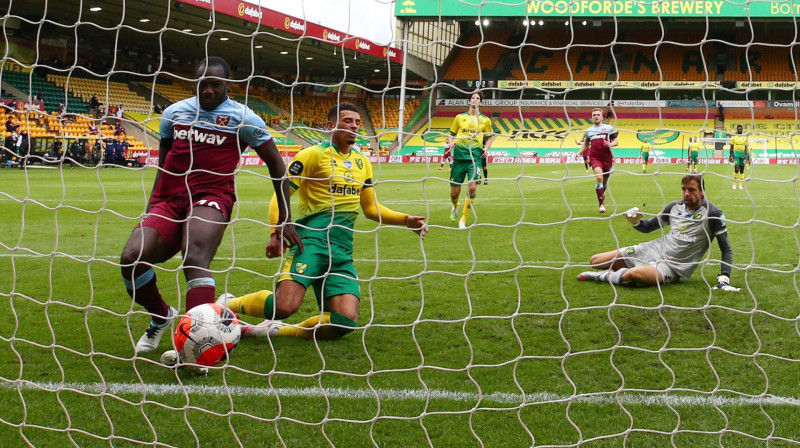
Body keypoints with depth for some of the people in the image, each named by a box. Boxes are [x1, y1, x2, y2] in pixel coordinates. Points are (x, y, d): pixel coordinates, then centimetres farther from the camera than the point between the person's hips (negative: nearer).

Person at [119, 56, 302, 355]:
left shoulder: (242, 117, 5)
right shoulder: (174, 112, 17)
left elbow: (276, 164, 11)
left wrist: (284, 220, 9)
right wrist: (151, 209, 23)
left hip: (211, 198, -4)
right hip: (169, 199, 4)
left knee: (195, 258, -34)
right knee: (131, 258, -20)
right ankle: (161, 317, 10)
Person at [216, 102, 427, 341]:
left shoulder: (362, 162, 18)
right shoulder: (314, 154, -1)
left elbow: (371, 208, 26)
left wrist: (405, 220, 12)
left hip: (343, 251, 6)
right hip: (313, 239, -6)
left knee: (346, 321, -12)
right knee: (284, 306, -24)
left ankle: (276, 329, 6)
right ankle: (229, 303, 6)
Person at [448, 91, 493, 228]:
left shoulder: (485, 120, 10)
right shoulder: (459, 117, 11)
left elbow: (488, 137, 19)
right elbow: (452, 134, 17)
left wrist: (486, 148, 1)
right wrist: (452, 143, -4)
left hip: (475, 157, -1)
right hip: (459, 155, 1)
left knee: (472, 187, -18)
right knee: (455, 191, 2)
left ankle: (463, 220, -5)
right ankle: (455, 207, 40)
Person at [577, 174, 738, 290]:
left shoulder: (712, 214, -11)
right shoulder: (675, 206, 5)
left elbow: (726, 250, -7)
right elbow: (648, 227, 17)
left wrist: (724, 279, -20)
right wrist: (635, 221, -6)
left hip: (672, 266, -6)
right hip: (653, 249, 6)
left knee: (633, 274, -38)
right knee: (595, 261, -3)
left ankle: (606, 276, -11)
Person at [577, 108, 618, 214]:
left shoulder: (609, 128, 7)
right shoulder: (588, 131, 14)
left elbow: (616, 141, 7)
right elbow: (586, 145, 25)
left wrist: (610, 144, -16)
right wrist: (580, 152, 6)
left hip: (607, 158, 1)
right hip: (595, 158, -1)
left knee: (605, 181, 11)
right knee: (599, 177, -25)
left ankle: (602, 196, 45)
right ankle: (601, 204, -23)